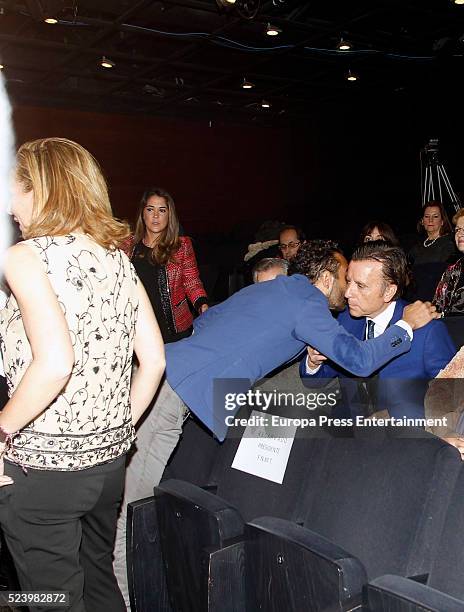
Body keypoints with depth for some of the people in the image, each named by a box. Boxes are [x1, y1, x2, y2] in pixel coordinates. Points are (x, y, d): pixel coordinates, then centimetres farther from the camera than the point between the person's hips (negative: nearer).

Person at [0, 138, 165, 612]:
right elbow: (154, 360, 4)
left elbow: (55, 363, -28)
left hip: (41, 466, -6)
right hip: (110, 459, 7)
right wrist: (119, 428, 12)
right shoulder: (117, 258, 5)